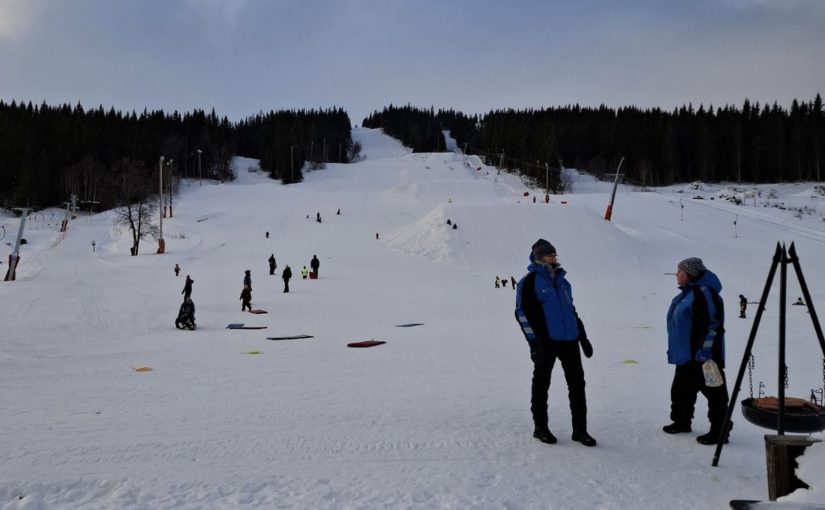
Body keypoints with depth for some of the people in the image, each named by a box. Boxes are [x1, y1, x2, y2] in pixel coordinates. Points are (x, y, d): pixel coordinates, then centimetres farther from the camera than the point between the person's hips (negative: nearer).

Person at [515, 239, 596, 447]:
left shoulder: (562, 281, 15)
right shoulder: (530, 281, -5)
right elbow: (522, 312, -9)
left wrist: (583, 336, 19)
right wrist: (534, 342, -15)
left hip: (569, 340, 6)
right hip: (546, 341, -6)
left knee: (577, 383, 6)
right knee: (541, 384, 6)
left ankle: (580, 430, 15)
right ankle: (540, 427, 20)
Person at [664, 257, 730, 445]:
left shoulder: (704, 292, -18)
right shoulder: (687, 293, 13)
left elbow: (713, 323, -23)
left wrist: (706, 349, -24)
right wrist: (674, 348, 23)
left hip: (702, 356, -11)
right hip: (685, 355, 11)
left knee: (714, 392, -1)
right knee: (680, 390, 19)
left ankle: (719, 431, 6)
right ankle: (681, 421, 33)